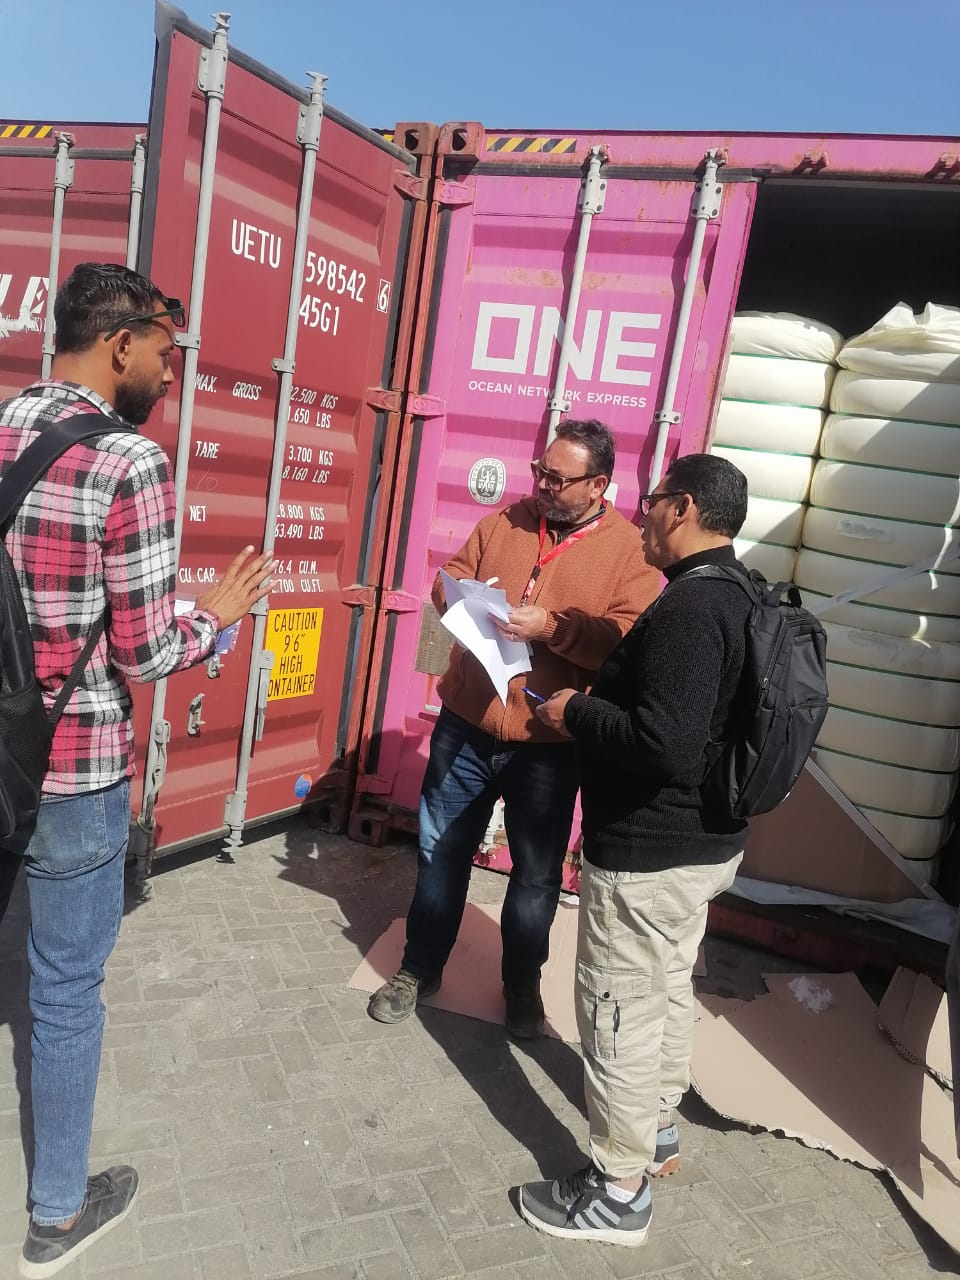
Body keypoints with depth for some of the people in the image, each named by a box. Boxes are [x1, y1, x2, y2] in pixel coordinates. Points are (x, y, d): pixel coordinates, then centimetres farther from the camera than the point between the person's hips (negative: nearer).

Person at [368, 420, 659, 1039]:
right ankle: (421, 967, 37)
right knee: (442, 851, 16)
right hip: (466, 724, 3)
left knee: (537, 874, 13)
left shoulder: (629, 548, -7)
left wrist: (550, 626, -24)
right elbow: (454, 574, 13)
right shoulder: (507, 519, 4)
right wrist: (452, 589, -11)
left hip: (550, 744, -3)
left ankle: (523, 983, 37)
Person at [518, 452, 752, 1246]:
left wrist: (575, 715, -19)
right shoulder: (736, 595, 7)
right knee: (669, 990, 24)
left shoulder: (689, 605, -25)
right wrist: (596, 698, 8)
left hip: (649, 850, -10)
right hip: (705, 839, 10)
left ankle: (618, 1194, 23)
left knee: (620, 1012, 5)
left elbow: (665, 745, -33)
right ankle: (658, 1133, 44)